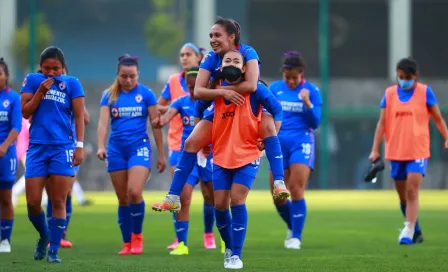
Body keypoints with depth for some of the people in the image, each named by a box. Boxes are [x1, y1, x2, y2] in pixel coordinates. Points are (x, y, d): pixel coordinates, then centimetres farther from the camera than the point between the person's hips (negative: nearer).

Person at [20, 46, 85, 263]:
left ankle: (54, 250, 3)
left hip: (63, 148, -2)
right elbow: (25, 112, 3)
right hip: (37, 147, 2)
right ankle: (44, 235, 26)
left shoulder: (72, 83, 3)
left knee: (58, 202, -3)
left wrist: (80, 145, -7)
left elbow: (79, 116, 2)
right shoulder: (32, 81, 7)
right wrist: (41, 91, -8)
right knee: (33, 202, -2)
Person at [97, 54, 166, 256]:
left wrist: (161, 155, 5)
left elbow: (156, 124, 4)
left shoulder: (146, 94, 0)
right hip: (116, 149, 3)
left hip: (139, 146, -3)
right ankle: (127, 243, 13)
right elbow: (103, 122, -5)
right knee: (123, 199, 5)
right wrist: (101, 146, -23)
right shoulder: (109, 95, 4)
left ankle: (137, 235, 0)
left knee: (134, 192, -19)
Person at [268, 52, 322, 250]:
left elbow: (315, 123, -4)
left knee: (296, 189, -13)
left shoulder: (311, 90, -2)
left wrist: (307, 103, -18)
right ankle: (292, 226, 27)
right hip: (279, 143, 3)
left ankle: (296, 237, -5)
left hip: (302, 142, -3)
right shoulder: (274, 88, 4)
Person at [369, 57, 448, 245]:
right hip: (395, 152, 3)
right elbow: (382, 123, 5)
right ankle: (417, 232, 24)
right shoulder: (389, 93, 5)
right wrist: (375, 150, -1)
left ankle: (408, 233, -16)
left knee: (412, 193, -15)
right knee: (403, 197, 10)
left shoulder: (425, 92, -1)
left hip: (418, 151, -3)